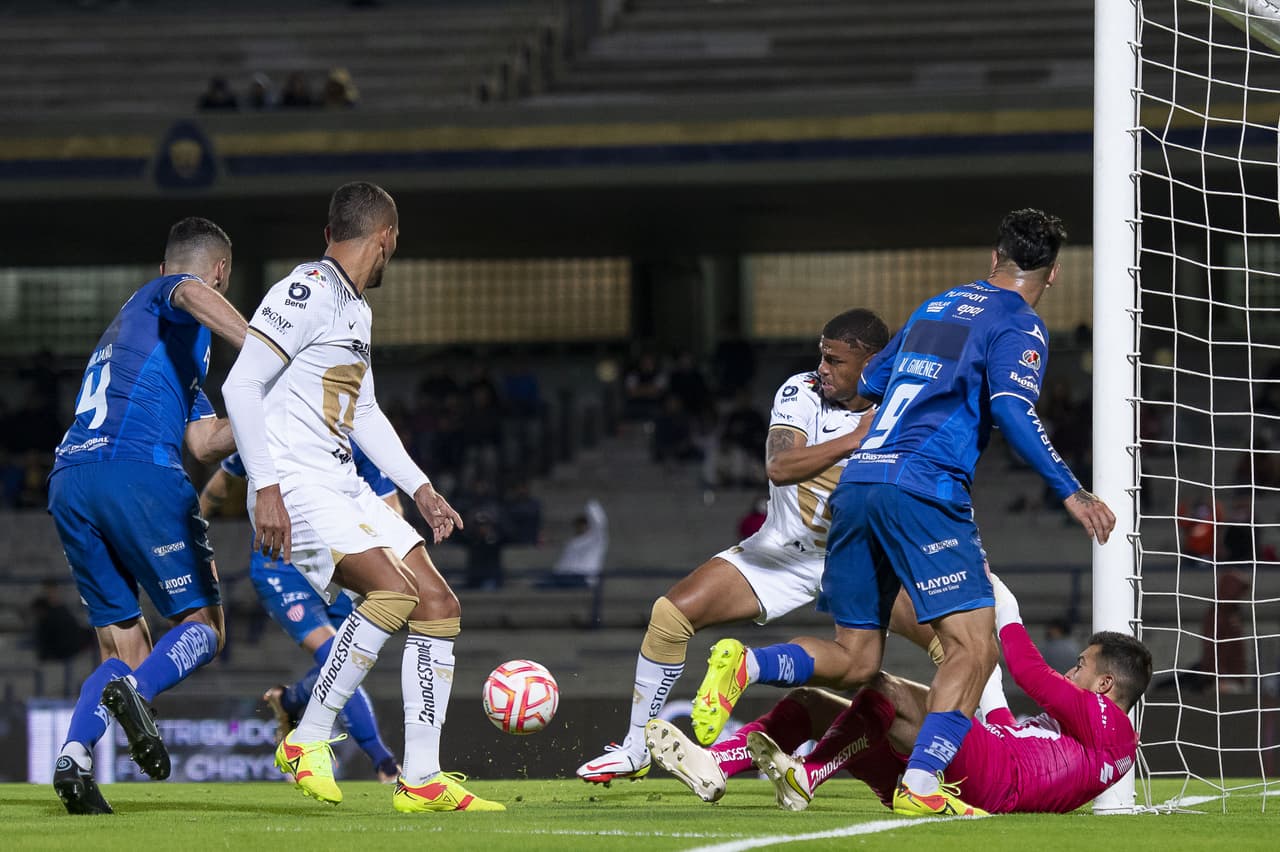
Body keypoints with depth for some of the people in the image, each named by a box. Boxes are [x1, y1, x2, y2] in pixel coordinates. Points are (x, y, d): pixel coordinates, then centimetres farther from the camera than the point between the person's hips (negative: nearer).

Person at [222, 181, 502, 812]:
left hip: (346, 488, 10)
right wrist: (266, 489, -22)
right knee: (394, 592, -27)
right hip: (295, 488, -10)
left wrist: (421, 490, 22)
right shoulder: (306, 293, -11)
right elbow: (241, 387, -17)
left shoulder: (357, 310, 20)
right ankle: (306, 742, -15)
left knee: (440, 606, 2)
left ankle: (421, 779, 4)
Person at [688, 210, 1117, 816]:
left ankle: (744, 665, -12)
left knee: (855, 660, 12)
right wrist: (1069, 493, -13)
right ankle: (920, 785, -22)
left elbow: (869, 383, 33)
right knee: (973, 647, -8)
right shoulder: (1019, 326, 2)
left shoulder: (936, 306, 24)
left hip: (857, 483, 7)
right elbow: (1012, 410, -13)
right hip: (924, 489, -7)